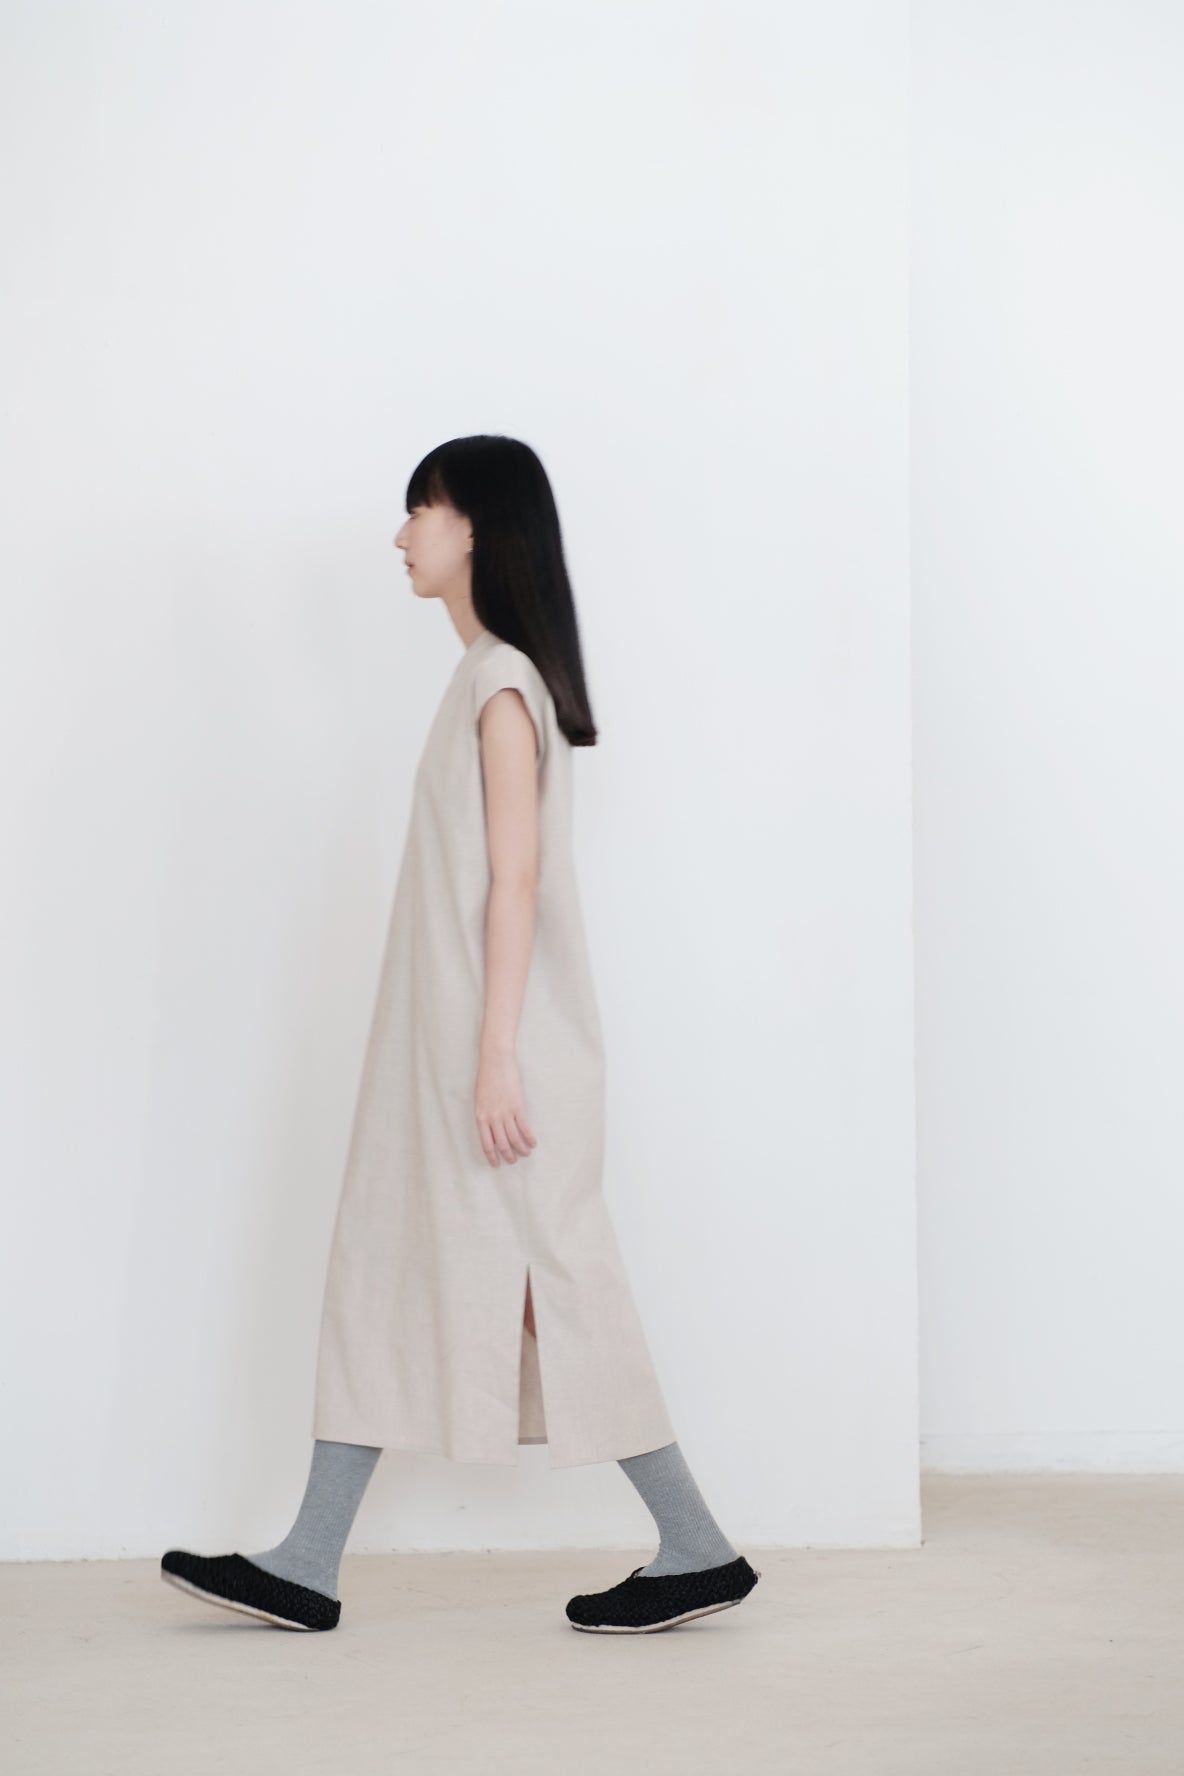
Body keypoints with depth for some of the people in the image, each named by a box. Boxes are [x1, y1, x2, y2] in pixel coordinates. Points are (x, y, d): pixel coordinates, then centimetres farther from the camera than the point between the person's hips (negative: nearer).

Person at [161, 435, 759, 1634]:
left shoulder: (503, 680, -14)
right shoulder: (488, 676, 14)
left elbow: (518, 877, -19)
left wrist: (497, 1056, -21)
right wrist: (469, 1056, 20)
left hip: (500, 1042, -10)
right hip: (447, 1043, 10)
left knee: (544, 1288, -3)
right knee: (383, 1272, 10)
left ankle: (698, 1552, 9)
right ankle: (306, 1567, 16)